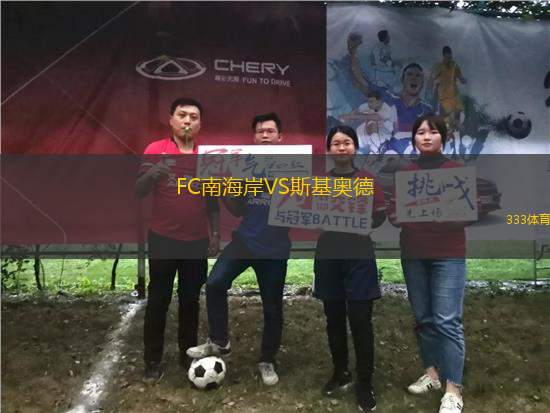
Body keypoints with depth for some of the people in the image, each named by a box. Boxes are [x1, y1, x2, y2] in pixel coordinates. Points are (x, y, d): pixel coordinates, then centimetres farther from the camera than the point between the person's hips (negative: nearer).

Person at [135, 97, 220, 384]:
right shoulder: (155, 149, -3)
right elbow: (139, 192, -10)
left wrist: (216, 234, 9)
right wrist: (151, 175, -30)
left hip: (197, 241, 3)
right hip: (163, 239, -2)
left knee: (190, 300, 12)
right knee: (158, 300, 5)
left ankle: (188, 354, 27)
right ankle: (153, 361, 18)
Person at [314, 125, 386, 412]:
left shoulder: (367, 179, 2)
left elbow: (380, 216, -2)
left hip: (359, 255, -2)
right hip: (328, 255, 3)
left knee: (360, 320, 0)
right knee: (334, 318, 12)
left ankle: (364, 384, 15)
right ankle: (340, 373, 30)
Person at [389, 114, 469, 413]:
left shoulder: (456, 170, 1)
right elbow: (393, 214, 8)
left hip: (448, 255, -3)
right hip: (413, 254, 4)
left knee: (447, 321, -6)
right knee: (423, 318, 11)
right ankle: (431, 374, 25)